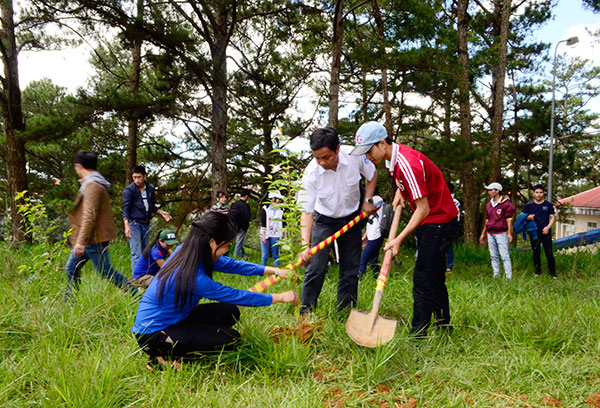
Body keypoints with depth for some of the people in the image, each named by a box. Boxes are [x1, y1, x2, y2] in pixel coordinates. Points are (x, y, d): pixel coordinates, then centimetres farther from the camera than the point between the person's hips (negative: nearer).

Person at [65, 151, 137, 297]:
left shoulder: (92, 186, -17)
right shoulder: (90, 184, 15)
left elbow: (90, 215, -24)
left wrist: (81, 241, -25)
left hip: (94, 240, -10)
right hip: (88, 240, 10)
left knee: (106, 272, -6)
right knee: (72, 269, 15)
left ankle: (137, 295, -1)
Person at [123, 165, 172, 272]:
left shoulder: (150, 189, 10)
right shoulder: (129, 190, -6)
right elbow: (126, 209, -10)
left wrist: (161, 212, 3)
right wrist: (126, 226, -22)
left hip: (146, 224, 5)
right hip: (134, 224, -5)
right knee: (136, 254, -9)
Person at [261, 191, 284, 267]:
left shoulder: (281, 211, 7)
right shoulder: (265, 209, 1)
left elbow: (282, 224, 9)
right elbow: (263, 223, -3)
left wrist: (283, 236, 5)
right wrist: (263, 236, -8)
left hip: (276, 236, 2)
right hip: (266, 235, -2)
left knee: (275, 255, 3)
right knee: (264, 255, 0)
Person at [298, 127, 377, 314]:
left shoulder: (355, 155, -23)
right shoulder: (311, 173, -28)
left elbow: (372, 174, 1)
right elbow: (307, 212, -26)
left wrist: (368, 200, -8)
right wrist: (305, 245, -36)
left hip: (352, 218, 2)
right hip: (324, 220, -2)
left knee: (351, 269, 6)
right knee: (316, 267, -9)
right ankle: (305, 311, 5)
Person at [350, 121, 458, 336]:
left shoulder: (407, 164, -27)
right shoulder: (395, 157, 4)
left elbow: (423, 209, -27)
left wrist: (399, 239, -26)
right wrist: (399, 194, 4)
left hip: (439, 221, -10)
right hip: (428, 222, 10)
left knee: (423, 279, -11)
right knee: (434, 278, 17)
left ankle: (418, 334, -7)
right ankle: (443, 325, 28)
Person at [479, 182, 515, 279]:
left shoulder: (506, 203, -6)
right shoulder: (489, 204, 14)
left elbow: (509, 219, -6)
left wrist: (509, 233, -12)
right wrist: (483, 234, 20)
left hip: (501, 233, -7)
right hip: (490, 234, 7)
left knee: (504, 256, -8)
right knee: (493, 256, 9)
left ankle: (509, 277, -5)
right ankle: (496, 275, 15)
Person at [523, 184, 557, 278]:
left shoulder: (548, 204, 3)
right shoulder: (529, 205, 4)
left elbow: (553, 217, 5)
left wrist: (548, 227, -10)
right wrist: (528, 218, -15)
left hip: (546, 233, -1)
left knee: (549, 253, -3)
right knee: (536, 253, 9)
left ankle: (553, 273, 6)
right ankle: (537, 272, 22)